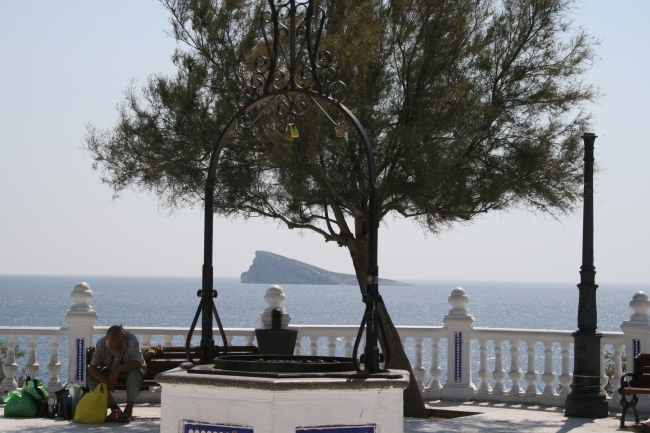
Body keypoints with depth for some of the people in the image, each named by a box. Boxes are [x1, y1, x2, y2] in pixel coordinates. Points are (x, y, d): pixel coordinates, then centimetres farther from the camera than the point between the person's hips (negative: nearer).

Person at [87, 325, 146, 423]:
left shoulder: (131, 340, -27)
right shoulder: (101, 343, -20)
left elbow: (137, 362, -36)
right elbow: (92, 368, -22)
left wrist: (118, 370, -45)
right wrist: (105, 381, -39)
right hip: (111, 372, 3)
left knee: (136, 371, -38)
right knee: (89, 377, -22)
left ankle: (129, 410, -39)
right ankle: (113, 407, -24)